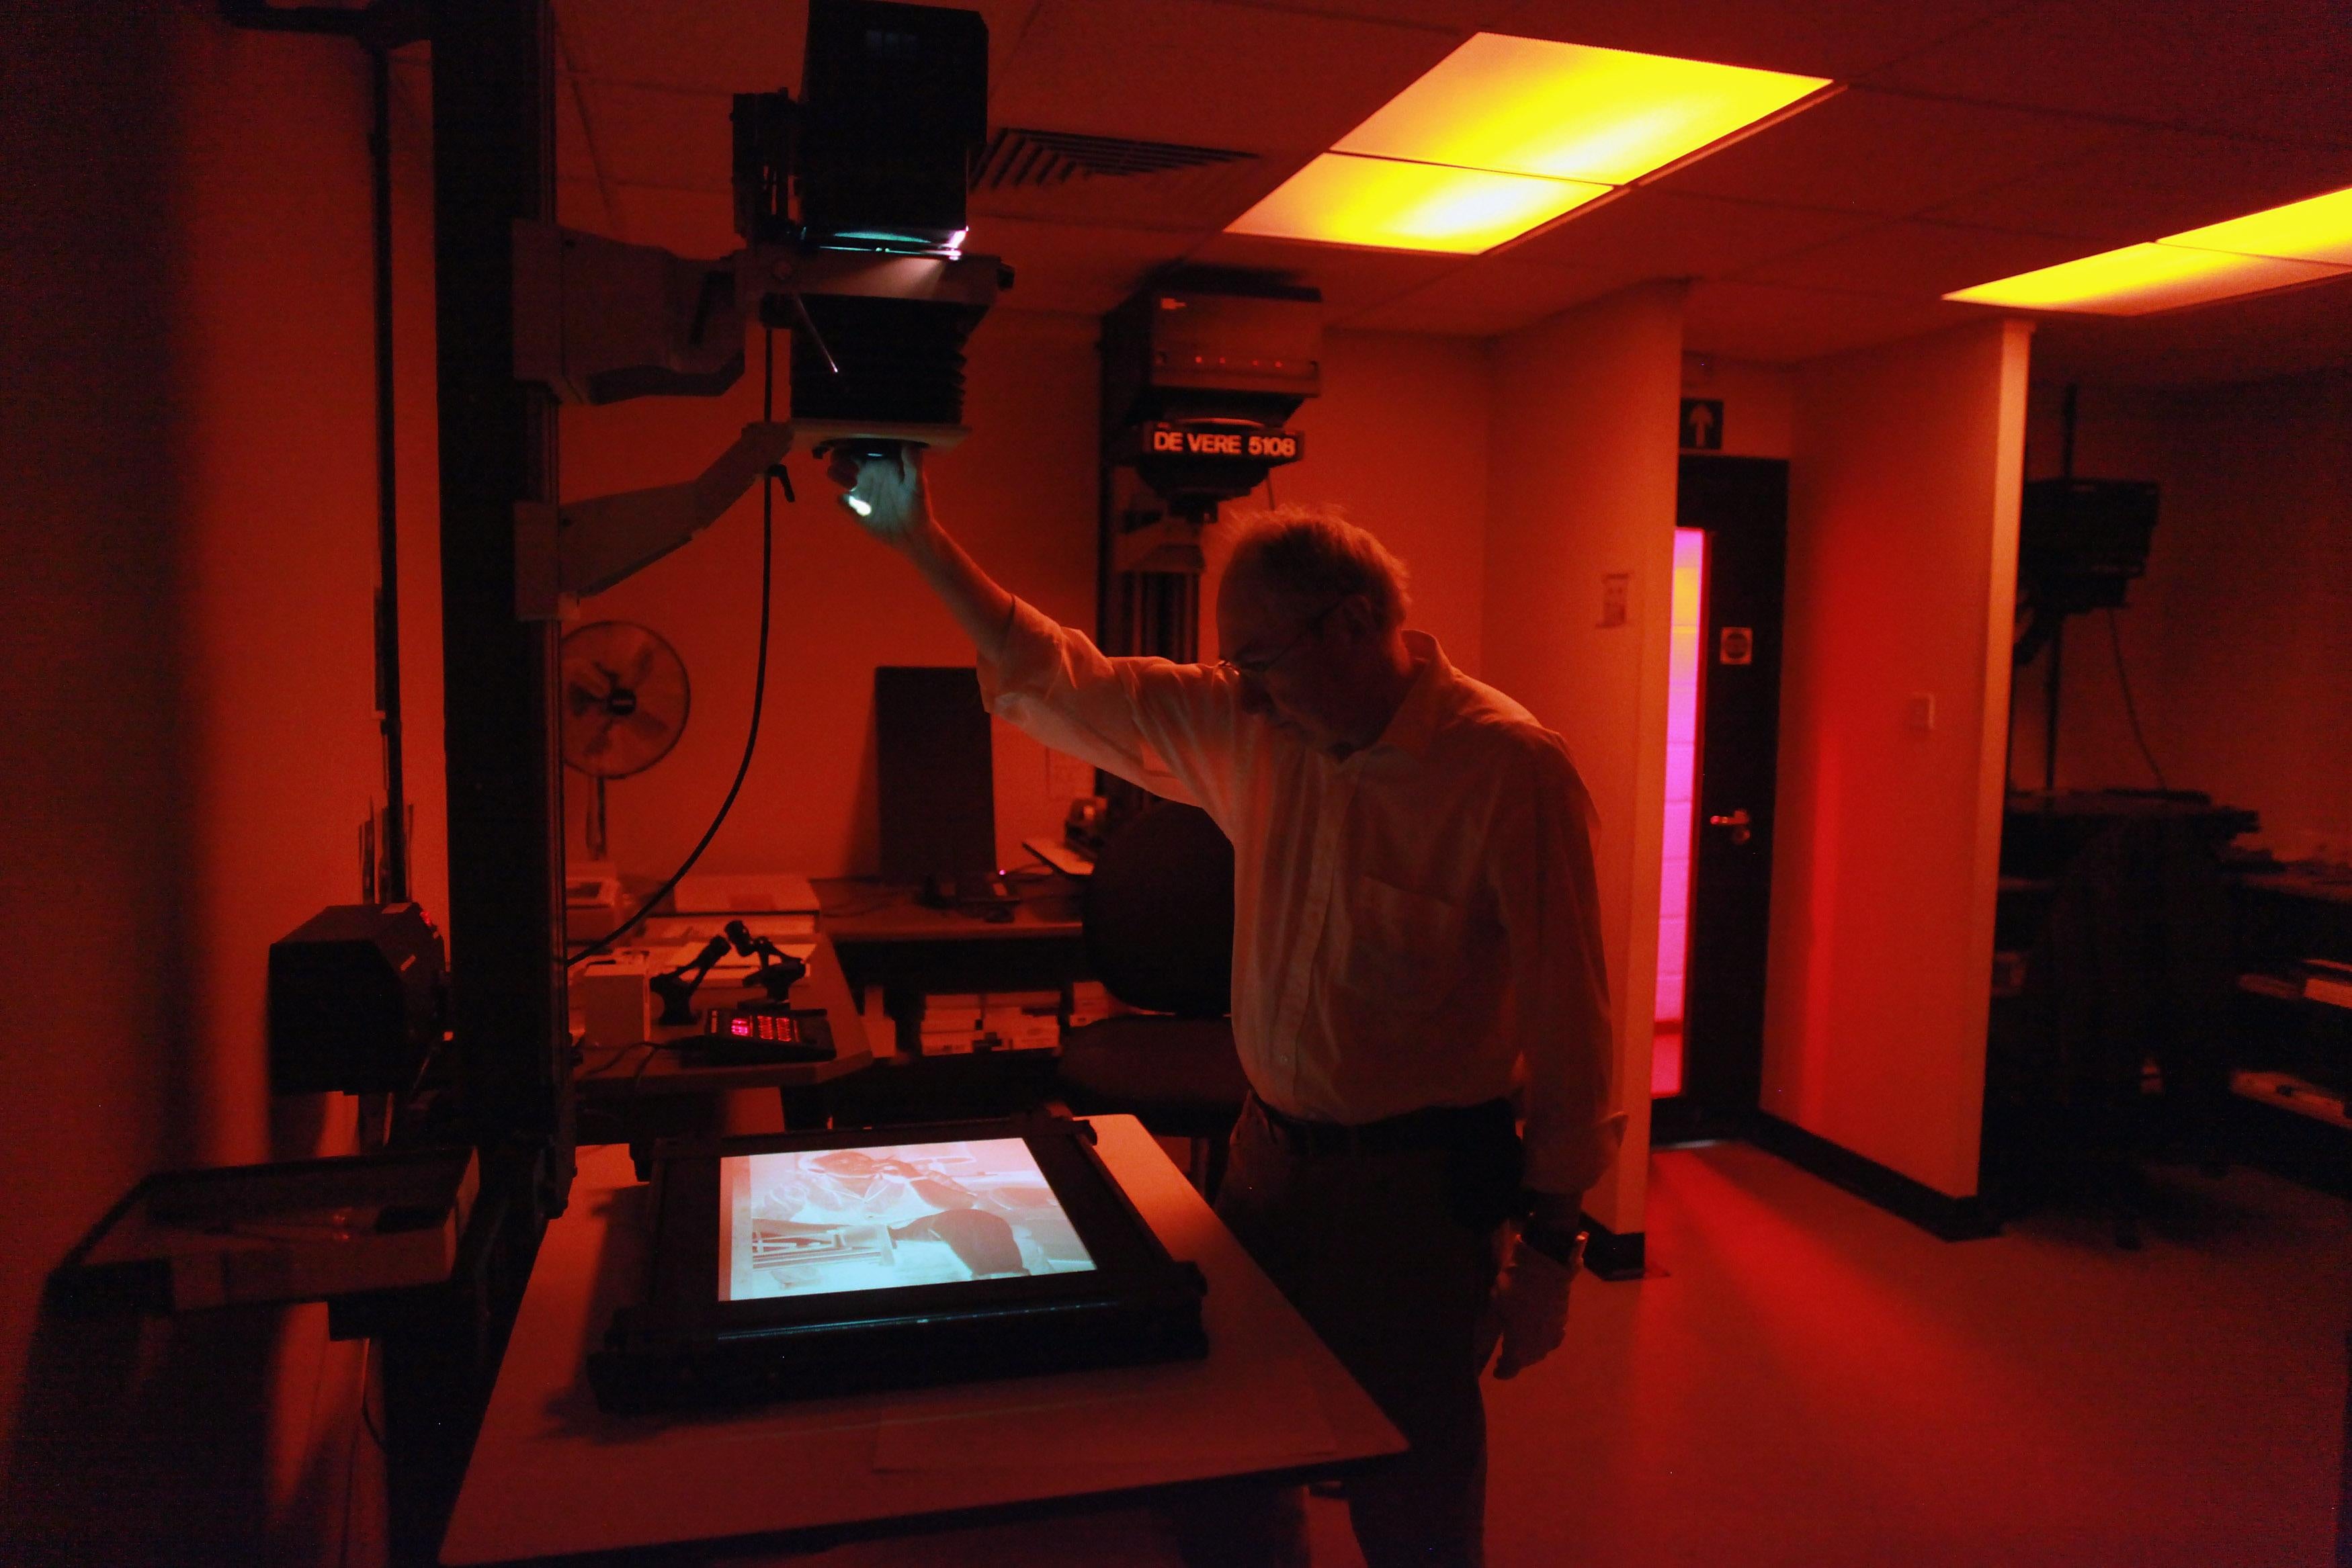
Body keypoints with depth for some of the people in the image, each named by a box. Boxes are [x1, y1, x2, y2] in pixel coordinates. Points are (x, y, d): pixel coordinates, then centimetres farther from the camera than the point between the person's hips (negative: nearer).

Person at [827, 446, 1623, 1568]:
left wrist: (1548, 1243, -14)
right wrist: (918, 539, -1)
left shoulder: (1507, 767, -18)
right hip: (1272, 1150, 6)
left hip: (1419, 1182, -5)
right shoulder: (1251, 727, -1)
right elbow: (1064, 688, 4)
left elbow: (1566, 1014, -16)